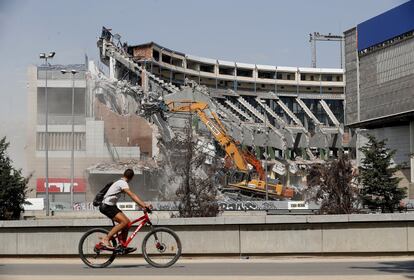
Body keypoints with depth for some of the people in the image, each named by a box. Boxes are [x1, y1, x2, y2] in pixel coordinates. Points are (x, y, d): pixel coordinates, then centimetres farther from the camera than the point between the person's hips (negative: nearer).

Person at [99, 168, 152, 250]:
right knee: (124, 221, -23)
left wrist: (143, 205, 5)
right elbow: (132, 195, -27)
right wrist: (144, 205, -35)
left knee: (127, 222, 6)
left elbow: (133, 196, 14)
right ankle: (105, 239, -22)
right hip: (107, 206, -10)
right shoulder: (123, 183, -14)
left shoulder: (121, 182, 17)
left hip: (111, 206, 10)